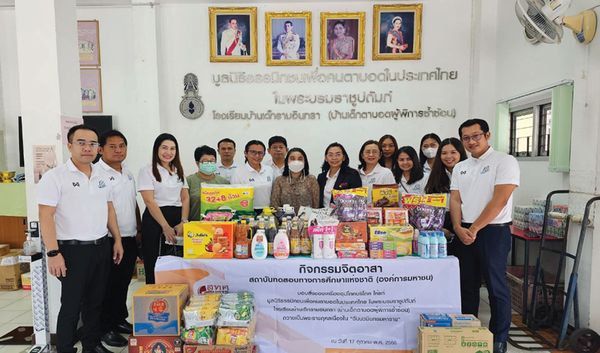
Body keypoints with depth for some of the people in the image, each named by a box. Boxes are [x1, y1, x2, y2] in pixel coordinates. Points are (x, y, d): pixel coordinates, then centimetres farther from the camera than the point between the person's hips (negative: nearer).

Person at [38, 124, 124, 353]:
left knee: (96, 301, 16)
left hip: (102, 247, 6)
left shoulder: (102, 175, 8)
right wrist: (53, 253, -18)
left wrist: (117, 239, 11)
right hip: (73, 250, -5)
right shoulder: (55, 176, -10)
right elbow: (46, 216, -13)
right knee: (71, 305, 6)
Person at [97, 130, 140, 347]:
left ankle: (120, 320, 32)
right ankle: (106, 328, 20)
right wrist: (110, 236, -18)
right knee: (108, 285, 5)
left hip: (129, 238, 7)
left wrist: (138, 230, 16)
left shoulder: (128, 173, 13)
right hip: (109, 240, -7)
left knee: (123, 282, 17)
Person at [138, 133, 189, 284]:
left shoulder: (179, 171, 13)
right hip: (155, 221, -4)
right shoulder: (147, 170, -3)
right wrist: (166, 227, -17)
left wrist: (183, 222, -8)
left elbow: (185, 198, 8)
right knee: (155, 268, 1)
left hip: (178, 219, 5)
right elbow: (150, 201, -11)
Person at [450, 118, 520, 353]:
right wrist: (458, 228, -10)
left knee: (496, 286, 4)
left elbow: (499, 201, -14)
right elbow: (455, 200, 6)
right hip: (464, 233, 5)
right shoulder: (460, 168, 12)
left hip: (493, 231, -5)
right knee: (467, 284, 13)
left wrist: (474, 229, -14)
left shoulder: (505, 161, -5)